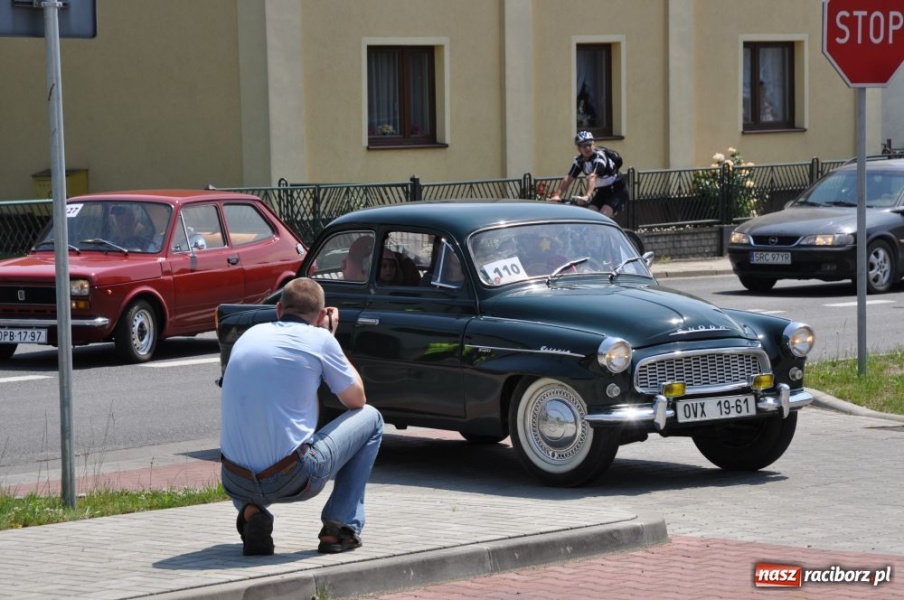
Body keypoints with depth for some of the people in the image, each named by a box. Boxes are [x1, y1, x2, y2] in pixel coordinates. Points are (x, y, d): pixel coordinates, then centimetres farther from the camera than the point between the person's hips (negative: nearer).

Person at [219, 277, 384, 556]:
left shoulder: (250, 335, 13)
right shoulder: (319, 339, -2)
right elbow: (356, 399, 12)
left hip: (235, 483, 5)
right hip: (293, 480, -5)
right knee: (370, 418, 17)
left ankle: (251, 512, 9)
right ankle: (340, 528, 11)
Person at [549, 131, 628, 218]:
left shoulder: (599, 156, -26)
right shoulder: (579, 160, -6)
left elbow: (592, 177, -42)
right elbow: (568, 179, -12)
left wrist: (587, 196, -55)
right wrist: (557, 195, -27)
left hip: (617, 190, -7)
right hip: (603, 191, 7)